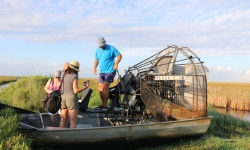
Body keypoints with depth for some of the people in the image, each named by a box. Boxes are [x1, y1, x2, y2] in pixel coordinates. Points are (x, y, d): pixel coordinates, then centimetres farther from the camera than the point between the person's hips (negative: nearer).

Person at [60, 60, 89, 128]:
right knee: (73, 122, 0)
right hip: (72, 99, -7)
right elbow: (75, 91, -17)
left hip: (63, 98, 7)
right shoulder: (74, 76, -15)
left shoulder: (63, 73, 4)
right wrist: (85, 87, -4)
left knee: (63, 121, 11)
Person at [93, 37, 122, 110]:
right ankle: (103, 104, 17)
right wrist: (94, 67, 4)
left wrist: (116, 64, -17)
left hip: (110, 71, -7)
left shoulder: (111, 48, -7)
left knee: (105, 88, -13)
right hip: (101, 72, 7)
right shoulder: (97, 50, 12)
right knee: (100, 88, 6)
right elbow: (96, 59, 20)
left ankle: (105, 105, -6)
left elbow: (119, 55, -5)